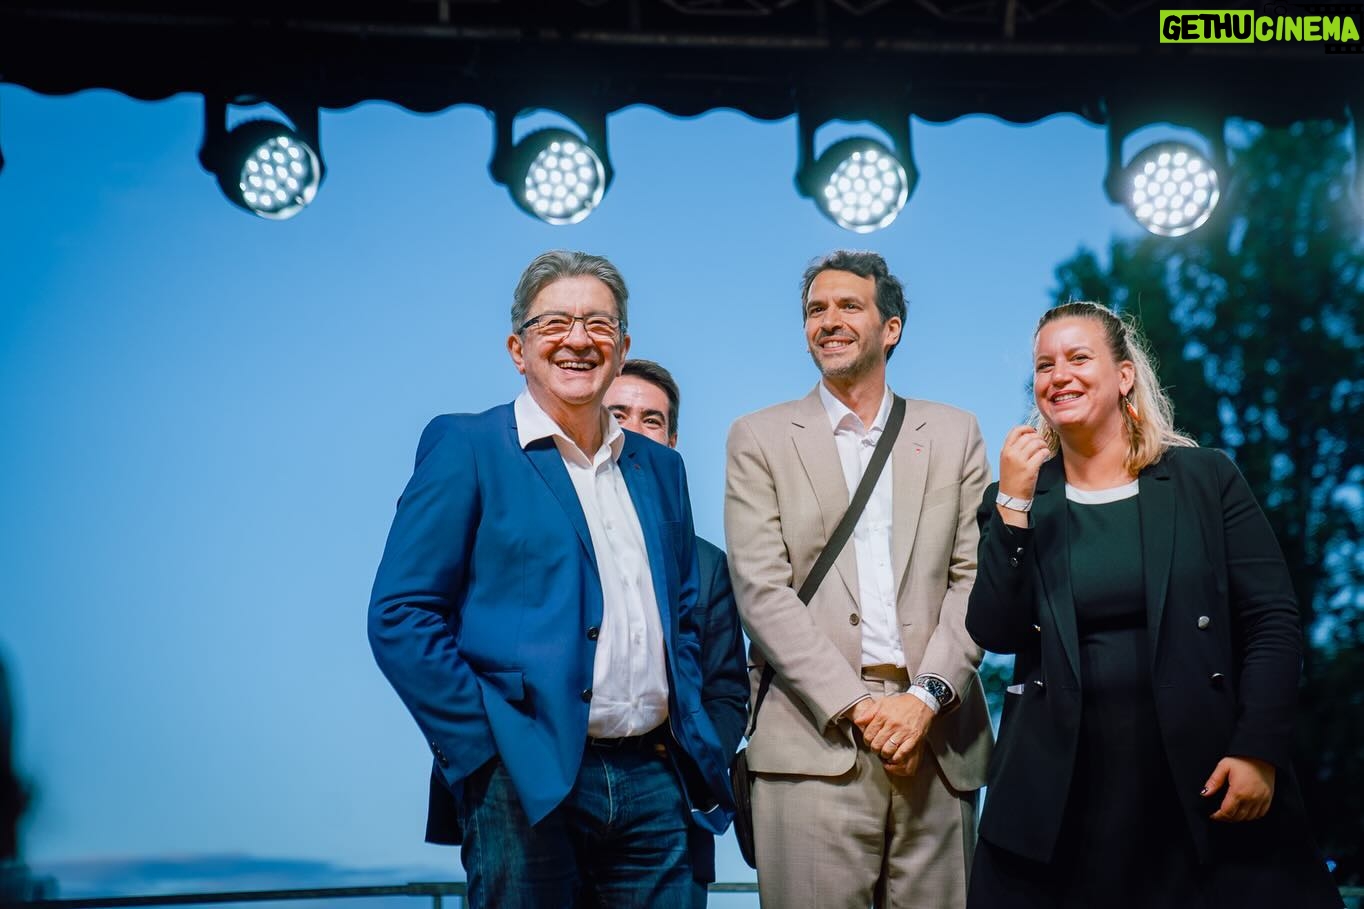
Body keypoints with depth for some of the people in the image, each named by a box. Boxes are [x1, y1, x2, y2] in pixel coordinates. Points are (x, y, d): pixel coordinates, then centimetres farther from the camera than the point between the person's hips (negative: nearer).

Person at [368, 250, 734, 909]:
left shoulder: (659, 468, 15)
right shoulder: (467, 447, -2)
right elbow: (400, 615, -7)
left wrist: (694, 746, 9)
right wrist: (484, 750, -12)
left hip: (653, 783, 5)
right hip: (527, 783, -5)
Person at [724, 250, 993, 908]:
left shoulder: (954, 434, 13)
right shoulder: (759, 438, 7)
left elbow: (974, 578, 5)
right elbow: (762, 591, -3)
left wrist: (927, 696, -9)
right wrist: (854, 707, -11)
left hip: (936, 736, 2)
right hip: (813, 737, -2)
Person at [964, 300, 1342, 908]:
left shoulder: (1206, 478, 1)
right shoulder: (1016, 500, 5)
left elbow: (1272, 622, -2)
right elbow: (994, 634, -5)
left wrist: (1259, 751, -11)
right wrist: (1014, 504, -11)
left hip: (1203, 779, -1)